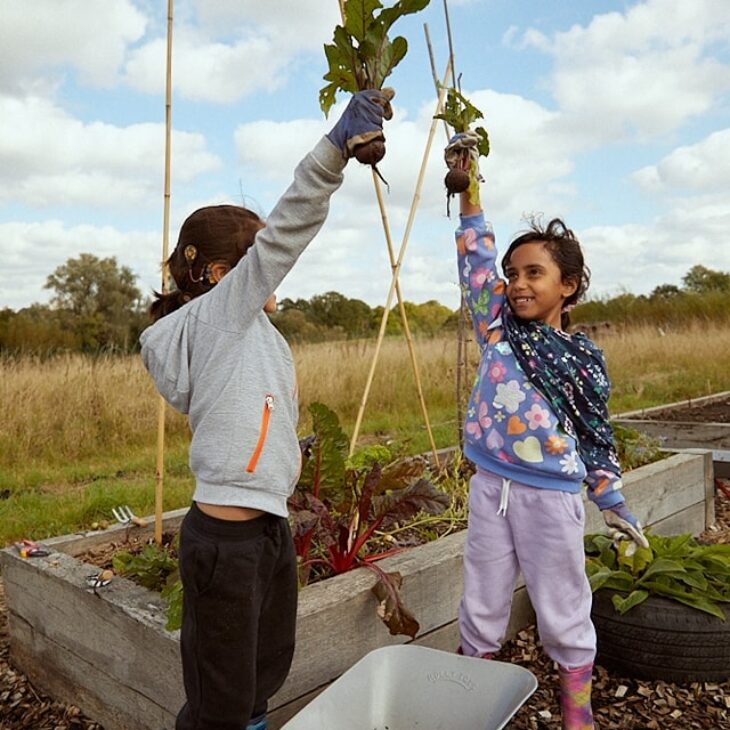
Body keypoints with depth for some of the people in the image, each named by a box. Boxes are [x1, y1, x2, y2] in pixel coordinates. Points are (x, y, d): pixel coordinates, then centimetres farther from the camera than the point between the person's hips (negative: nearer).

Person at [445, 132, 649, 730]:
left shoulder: (583, 359, -3)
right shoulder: (499, 327, 2)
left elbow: (595, 435, 5)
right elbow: (476, 258, -3)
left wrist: (614, 503, 8)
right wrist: (469, 187, -10)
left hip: (551, 495, -2)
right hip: (490, 485, 2)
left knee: (564, 615, 11)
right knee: (482, 609, 14)